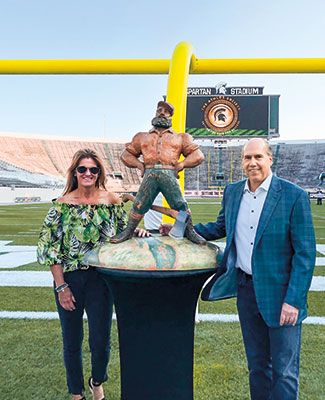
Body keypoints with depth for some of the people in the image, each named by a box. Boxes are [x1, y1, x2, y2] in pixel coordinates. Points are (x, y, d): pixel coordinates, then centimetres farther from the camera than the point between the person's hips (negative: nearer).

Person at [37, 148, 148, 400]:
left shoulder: (112, 201, -2)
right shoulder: (62, 204, -4)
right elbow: (49, 247, -3)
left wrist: (138, 233, -15)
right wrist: (61, 286, -6)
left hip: (101, 278, 0)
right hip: (69, 278, 0)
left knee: (101, 340, 9)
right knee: (72, 341, 15)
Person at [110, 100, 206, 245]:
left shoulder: (180, 138, 22)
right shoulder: (143, 137, 26)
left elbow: (198, 155, 16)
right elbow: (126, 154, 26)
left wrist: (181, 164, 1)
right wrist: (139, 164, 7)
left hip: (169, 174, -1)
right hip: (150, 174, 1)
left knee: (180, 204, -9)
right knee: (139, 204, -6)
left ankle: (190, 231, 5)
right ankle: (128, 231, 8)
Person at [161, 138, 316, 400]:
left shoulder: (294, 196, -13)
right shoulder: (232, 192, 3)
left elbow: (305, 252, -12)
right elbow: (220, 227, 17)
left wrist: (293, 300, -16)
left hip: (280, 293, -4)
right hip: (246, 289, 5)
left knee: (284, 371, 11)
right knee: (256, 364, 22)